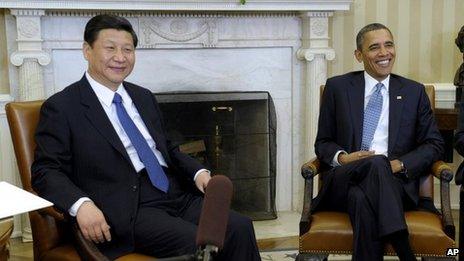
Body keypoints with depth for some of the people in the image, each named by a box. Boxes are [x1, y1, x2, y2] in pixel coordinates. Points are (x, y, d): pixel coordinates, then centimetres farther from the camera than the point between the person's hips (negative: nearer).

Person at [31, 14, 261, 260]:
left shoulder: (144, 97, 21)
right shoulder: (60, 108, 1)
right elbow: (46, 171, -4)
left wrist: (198, 172, 6)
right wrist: (81, 204, -23)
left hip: (178, 196, 6)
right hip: (128, 210, -6)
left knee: (241, 228, -18)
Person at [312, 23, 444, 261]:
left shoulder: (414, 92, 15)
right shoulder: (337, 87, 12)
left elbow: (434, 144, 12)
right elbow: (323, 143, 13)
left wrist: (399, 164, -8)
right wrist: (342, 157, -11)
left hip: (396, 180, 0)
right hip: (345, 180, 0)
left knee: (363, 198, -36)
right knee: (376, 163, -35)